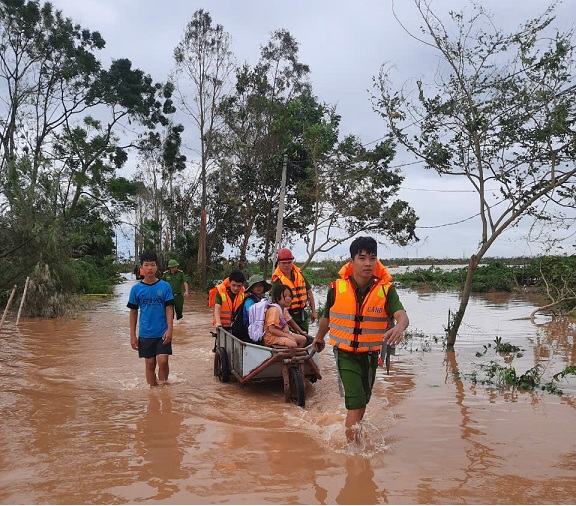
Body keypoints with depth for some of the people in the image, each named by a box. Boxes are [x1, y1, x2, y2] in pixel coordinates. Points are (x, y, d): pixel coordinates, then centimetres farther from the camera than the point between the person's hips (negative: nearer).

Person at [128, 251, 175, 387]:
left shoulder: (165, 286, -3)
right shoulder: (136, 288, 1)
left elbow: (169, 309, -3)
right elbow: (133, 312, 5)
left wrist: (169, 329, -13)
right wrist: (132, 335, 3)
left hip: (162, 333, -1)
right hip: (145, 334, 1)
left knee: (163, 361, -10)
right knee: (150, 364, 8)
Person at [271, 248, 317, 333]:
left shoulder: (299, 273, 4)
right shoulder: (277, 278, -14)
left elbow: (309, 291, 13)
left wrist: (313, 310, 12)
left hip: (302, 314, 6)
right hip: (288, 315, -5)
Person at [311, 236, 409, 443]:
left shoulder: (386, 289, -10)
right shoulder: (337, 288, -10)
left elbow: (402, 314, -26)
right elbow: (326, 317, 8)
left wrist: (399, 327, -50)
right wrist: (319, 338, 24)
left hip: (370, 354, 2)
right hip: (345, 353, -2)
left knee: (362, 403, 19)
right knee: (356, 403, -12)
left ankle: (354, 432, 47)